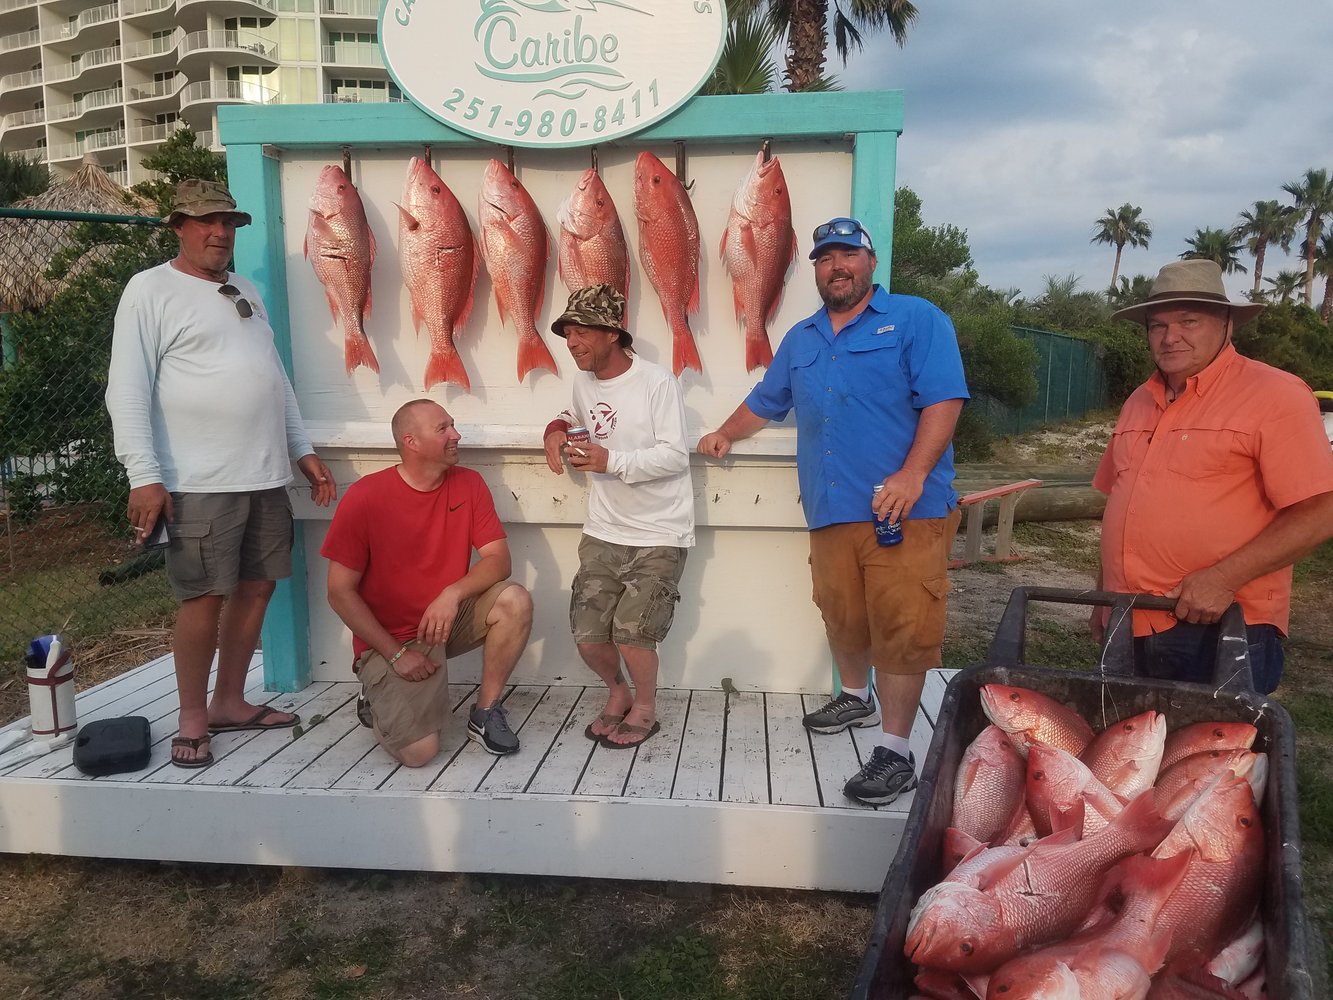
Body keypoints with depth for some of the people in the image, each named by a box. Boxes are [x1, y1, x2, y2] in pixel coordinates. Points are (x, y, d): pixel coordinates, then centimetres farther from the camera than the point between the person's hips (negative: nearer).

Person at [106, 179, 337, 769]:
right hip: (200, 482, -7)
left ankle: (230, 702, 24)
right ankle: (192, 720, 12)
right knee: (204, 598, -4)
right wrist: (143, 475, -17)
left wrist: (303, 451, 17)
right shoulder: (151, 289, -3)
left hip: (267, 477, 7)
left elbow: (276, 378, 22)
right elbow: (126, 390, -10)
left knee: (256, 588, 10)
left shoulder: (245, 292, 19)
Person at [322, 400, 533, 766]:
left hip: (448, 622, 4)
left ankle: (485, 713, -5)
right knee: (419, 751, -20)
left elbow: (499, 559, -8)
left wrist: (454, 593, -27)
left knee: (515, 602, -24)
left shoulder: (468, 484, -4)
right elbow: (340, 592, -11)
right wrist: (395, 653, -15)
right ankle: (380, 700, 15)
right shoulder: (365, 497, -15)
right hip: (388, 637, -4)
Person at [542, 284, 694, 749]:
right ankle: (617, 693, 32)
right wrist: (557, 428, 7)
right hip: (603, 532, 6)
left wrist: (612, 461, -28)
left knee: (630, 631, -12)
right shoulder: (584, 383, 7)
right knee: (588, 635, 1)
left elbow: (676, 455, -17)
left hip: (660, 535, -5)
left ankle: (645, 708, 17)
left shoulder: (657, 381, -13)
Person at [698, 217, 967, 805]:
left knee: (900, 628, -6)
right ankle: (856, 699, 40)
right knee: (842, 618, 15)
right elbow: (764, 402, 35)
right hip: (830, 509, 6)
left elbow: (944, 400, -9)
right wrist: (725, 435, 28)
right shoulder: (800, 340, 21)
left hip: (905, 511, -5)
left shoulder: (916, 320, 2)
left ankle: (894, 751, 3)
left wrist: (912, 474, -19)